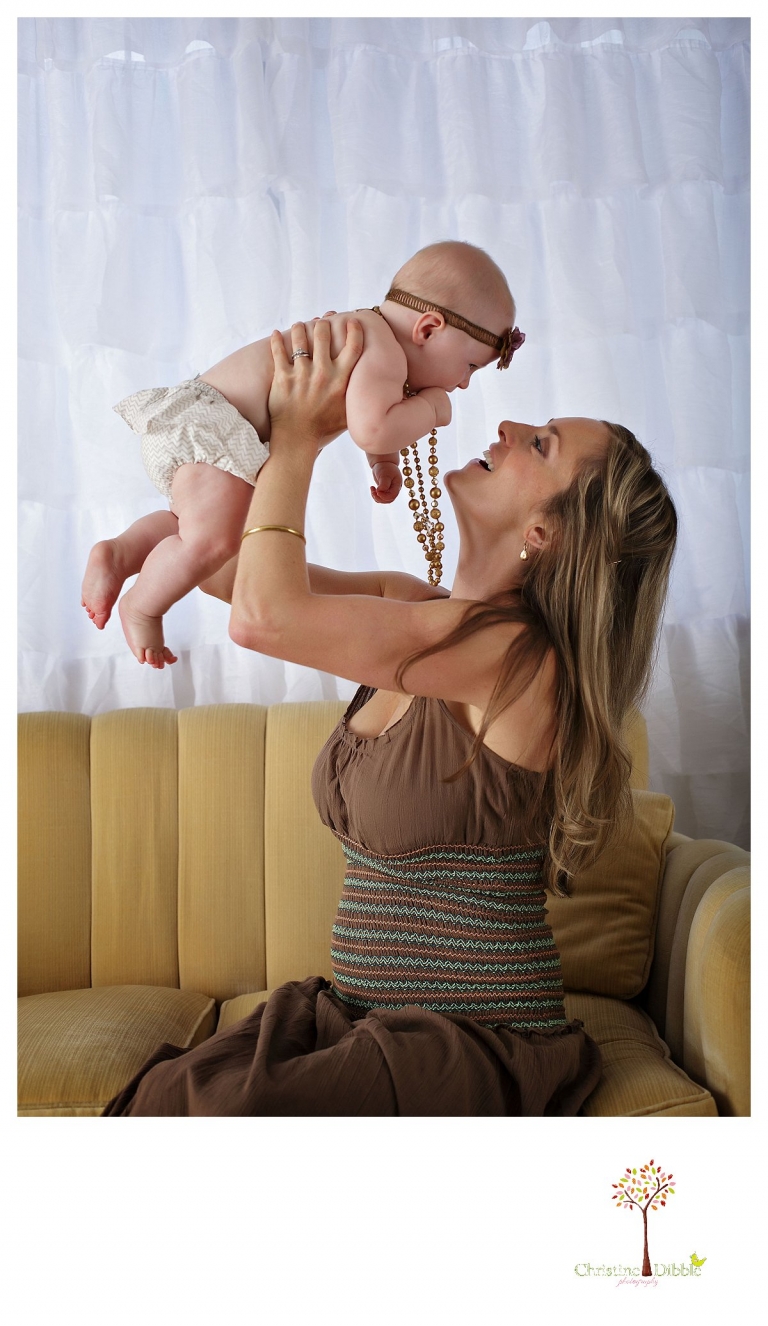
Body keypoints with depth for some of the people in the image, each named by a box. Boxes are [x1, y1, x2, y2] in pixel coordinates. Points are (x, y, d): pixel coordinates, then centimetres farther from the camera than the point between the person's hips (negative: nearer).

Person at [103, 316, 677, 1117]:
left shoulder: (513, 653, -19)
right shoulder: (411, 613, 6)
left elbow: (264, 614, -22)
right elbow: (226, 563, 14)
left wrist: (299, 435, -12)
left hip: (477, 1046, -6)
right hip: (354, 1015, 6)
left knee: (224, 1107, -27)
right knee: (165, 1089, -19)